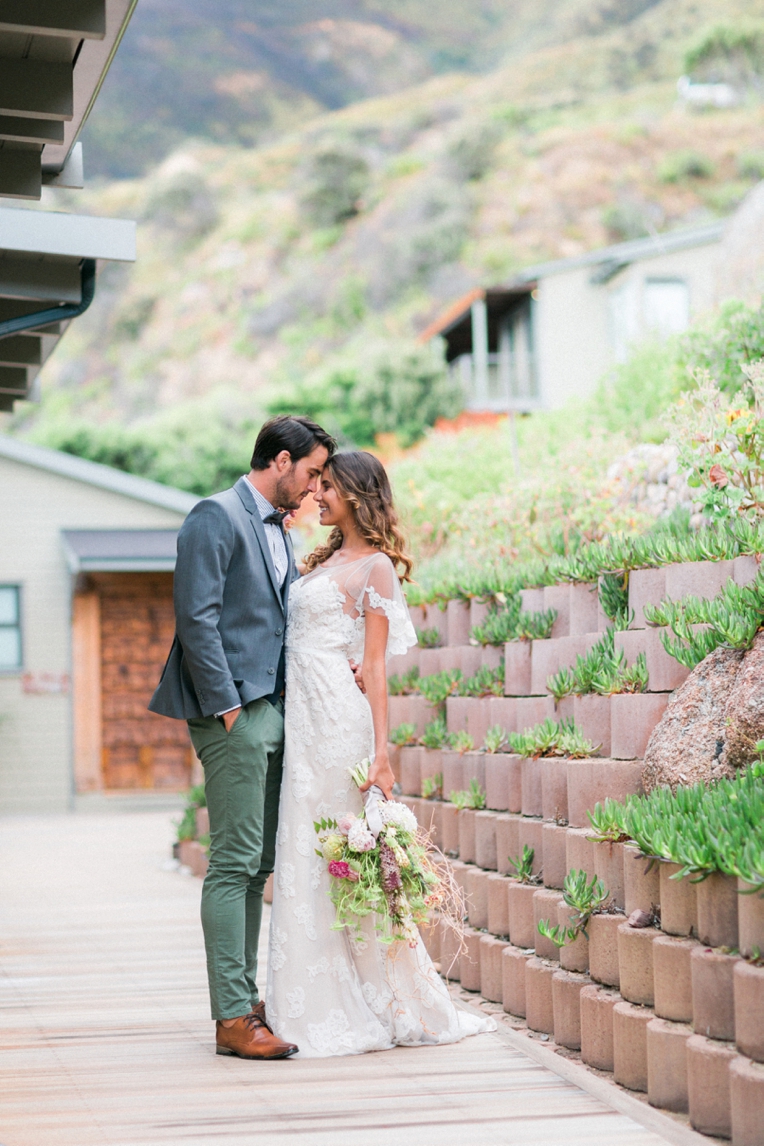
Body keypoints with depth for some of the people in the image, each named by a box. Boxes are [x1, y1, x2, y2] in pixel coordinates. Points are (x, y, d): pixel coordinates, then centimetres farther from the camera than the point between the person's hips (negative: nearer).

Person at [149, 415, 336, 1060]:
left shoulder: (278, 533, 20)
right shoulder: (217, 517, -7)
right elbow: (197, 617, -15)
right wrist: (227, 705, -17)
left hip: (273, 712, 9)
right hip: (234, 714, -9)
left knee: (257, 864, 11)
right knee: (235, 862, -9)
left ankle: (247, 1000, 18)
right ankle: (233, 1019, -6)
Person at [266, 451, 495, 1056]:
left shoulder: (376, 566, -4)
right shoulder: (325, 561, 20)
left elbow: (375, 666, -10)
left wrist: (381, 751, -15)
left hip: (339, 719, -8)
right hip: (303, 718, 8)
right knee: (305, 858, 7)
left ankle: (391, 1004, 3)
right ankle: (320, 1004, 12)